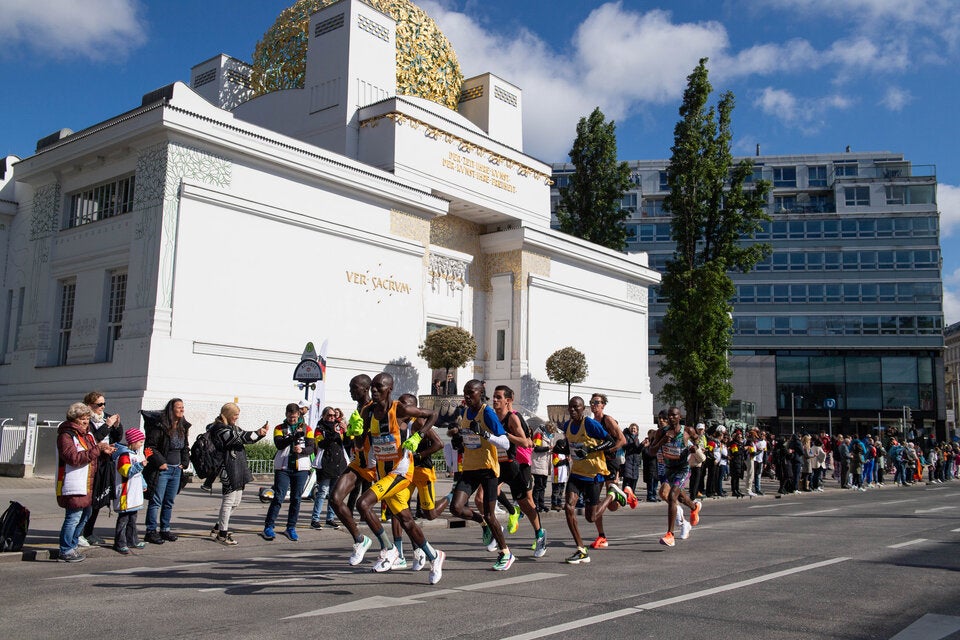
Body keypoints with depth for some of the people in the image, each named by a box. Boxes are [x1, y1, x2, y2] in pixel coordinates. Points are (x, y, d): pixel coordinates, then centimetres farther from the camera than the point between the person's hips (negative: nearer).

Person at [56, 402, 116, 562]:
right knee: (73, 518, -6)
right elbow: (74, 458, -24)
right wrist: (97, 449, -23)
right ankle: (66, 550, 5)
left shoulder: (87, 434, 17)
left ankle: (72, 545, 30)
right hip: (73, 486, -10)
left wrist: (104, 451, 4)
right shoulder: (66, 435, -12)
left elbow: (92, 456, 25)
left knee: (85, 514, 18)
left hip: (87, 485, 10)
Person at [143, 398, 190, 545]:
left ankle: (165, 529, 22)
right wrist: (160, 462, -17)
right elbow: (150, 447, -14)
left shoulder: (183, 428, 10)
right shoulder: (160, 426, -13)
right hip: (162, 470, -7)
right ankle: (151, 531, 4)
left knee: (169, 502, 13)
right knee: (156, 501, -3)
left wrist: (184, 462, 8)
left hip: (176, 470, 7)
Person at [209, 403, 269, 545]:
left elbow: (247, 438, 21)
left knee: (235, 502, 15)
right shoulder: (220, 429, -12)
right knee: (228, 501, -3)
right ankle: (222, 534, 7)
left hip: (239, 469, 10)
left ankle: (218, 528, 27)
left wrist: (260, 432, 5)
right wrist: (258, 433, -26)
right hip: (229, 470, -10)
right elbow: (239, 438, -23)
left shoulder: (234, 427, 18)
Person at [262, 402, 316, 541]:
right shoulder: (279, 428, 8)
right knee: (278, 497, -5)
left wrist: (302, 450, -19)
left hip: (301, 468, 2)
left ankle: (291, 528, 15)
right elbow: (279, 444, -10)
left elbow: (311, 447, 2)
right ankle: (268, 527, 2)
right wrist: (295, 436, -22)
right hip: (283, 467, -2)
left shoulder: (306, 428, 11)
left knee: (296, 499, 5)